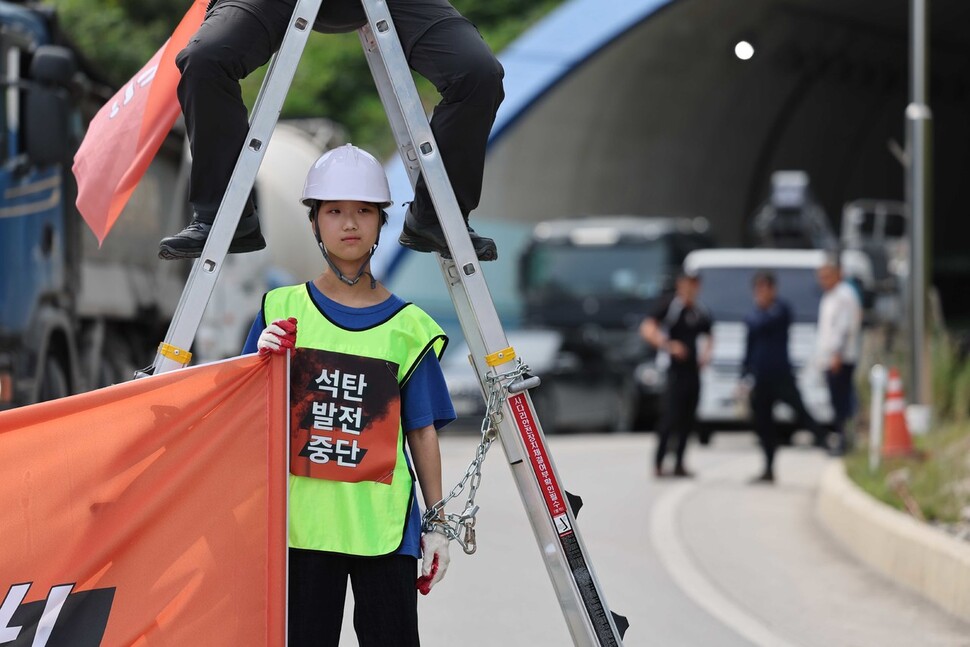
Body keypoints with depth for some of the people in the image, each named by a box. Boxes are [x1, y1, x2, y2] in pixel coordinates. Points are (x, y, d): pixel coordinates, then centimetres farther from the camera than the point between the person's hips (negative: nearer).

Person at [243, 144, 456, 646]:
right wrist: (265, 358, -12)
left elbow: (423, 431, 7)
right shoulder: (282, 310, 5)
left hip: (384, 526, 0)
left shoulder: (407, 326, 4)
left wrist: (436, 523, 4)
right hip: (302, 519, 0)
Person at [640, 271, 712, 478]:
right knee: (671, 417, -11)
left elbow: (707, 337, 29)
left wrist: (706, 352, 9)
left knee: (687, 420, 8)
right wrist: (669, 345, -24)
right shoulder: (670, 307, -8)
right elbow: (647, 329, -14)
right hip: (676, 371, -6)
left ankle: (679, 464, 15)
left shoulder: (701, 313, 11)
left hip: (693, 372, 7)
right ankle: (658, 462, -5)